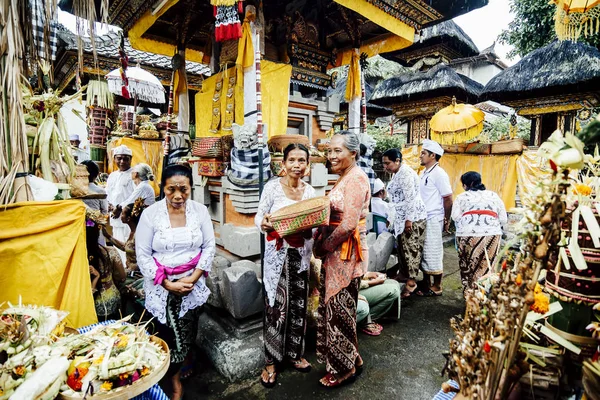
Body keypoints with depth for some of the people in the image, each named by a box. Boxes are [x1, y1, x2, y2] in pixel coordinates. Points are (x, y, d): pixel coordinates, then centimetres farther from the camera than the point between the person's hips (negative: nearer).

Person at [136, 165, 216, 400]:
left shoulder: (200, 210, -6)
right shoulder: (150, 214, -11)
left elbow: (209, 247, -1)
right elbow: (142, 255, -8)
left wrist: (194, 278, -11)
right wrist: (168, 283, -14)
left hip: (192, 282, 2)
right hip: (161, 285, -2)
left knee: (186, 332, 12)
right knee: (169, 333, 5)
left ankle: (175, 370, 43)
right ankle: (175, 379, 33)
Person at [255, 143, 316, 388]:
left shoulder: (310, 191, 5)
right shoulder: (273, 186, -7)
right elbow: (259, 217, -8)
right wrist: (263, 224, -29)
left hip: (301, 253, 4)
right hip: (278, 253, -4)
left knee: (298, 303, 14)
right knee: (277, 305, 1)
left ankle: (295, 353, 34)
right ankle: (270, 361, 20)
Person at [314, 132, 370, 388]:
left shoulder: (355, 179, -17)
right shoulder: (344, 178, 13)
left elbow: (349, 224, -23)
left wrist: (323, 246, -12)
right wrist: (321, 243, 4)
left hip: (346, 253, -10)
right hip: (335, 251, 10)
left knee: (339, 309, 5)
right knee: (332, 305, 18)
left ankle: (345, 368, 27)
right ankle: (351, 359, 37)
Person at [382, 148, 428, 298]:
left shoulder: (405, 173, -17)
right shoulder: (397, 174, 14)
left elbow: (410, 198, -22)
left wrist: (409, 220, -22)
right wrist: (393, 218, 22)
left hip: (413, 217, -10)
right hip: (402, 218, 10)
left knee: (411, 249, -3)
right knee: (402, 247, 15)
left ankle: (411, 281, 5)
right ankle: (403, 274, 27)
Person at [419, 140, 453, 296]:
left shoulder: (439, 173, -12)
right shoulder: (424, 173, 12)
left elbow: (448, 199, -12)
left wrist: (446, 221, -7)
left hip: (433, 220, -8)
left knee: (433, 254, 2)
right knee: (423, 253, 14)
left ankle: (436, 287, 16)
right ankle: (426, 284, 27)